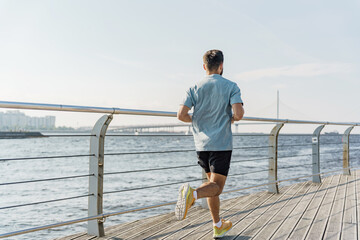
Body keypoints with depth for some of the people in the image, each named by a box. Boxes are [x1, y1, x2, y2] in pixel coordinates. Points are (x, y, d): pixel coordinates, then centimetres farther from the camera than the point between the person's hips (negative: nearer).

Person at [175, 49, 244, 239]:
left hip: (201, 144, 4)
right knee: (216, 186, -2)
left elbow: (181, 115, -5)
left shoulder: (195, 88, 5)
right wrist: (231, 119, 7)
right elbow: (238, 113, -16)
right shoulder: (231, 87, -3)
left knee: (212, 182, 17)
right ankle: (192, 193, -34)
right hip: (221, 144, -4)